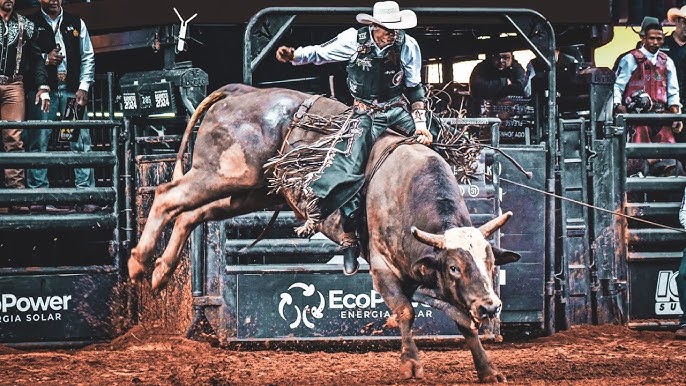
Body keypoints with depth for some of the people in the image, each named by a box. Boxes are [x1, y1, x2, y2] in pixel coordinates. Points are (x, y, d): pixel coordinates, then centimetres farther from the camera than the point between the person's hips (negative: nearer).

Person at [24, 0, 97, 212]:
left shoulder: (76, 24, 15)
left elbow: (88, 58, 14)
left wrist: (83, 87, 3)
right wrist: (45, 59, -13)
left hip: (72, 90, 2)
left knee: (81, 142, -4)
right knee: (39, 141, -6)